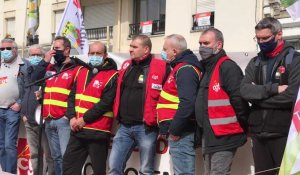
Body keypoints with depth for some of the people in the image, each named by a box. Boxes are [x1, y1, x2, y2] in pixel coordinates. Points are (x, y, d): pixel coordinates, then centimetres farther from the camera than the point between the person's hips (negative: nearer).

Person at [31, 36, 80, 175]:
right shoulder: (49, 68, 17)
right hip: (49, 120, 6)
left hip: (64, 120, -6)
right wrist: (45, 61, 1)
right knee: (56, 157, 13)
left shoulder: (75, 69, -3)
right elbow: (34, 79, 7)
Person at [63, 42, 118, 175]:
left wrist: (84, 119, -15)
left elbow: (105, 103, -15)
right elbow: (72, 96, 11)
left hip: (98, 132, -7)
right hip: (77, 130, 7)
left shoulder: (111, 76, -7)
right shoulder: (82, 72, 13)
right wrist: (72, 117, -5)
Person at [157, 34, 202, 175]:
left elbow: (187, 103, -25)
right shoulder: (180, 67, 20)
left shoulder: (185, 69, -13)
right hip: (178, 130, 11)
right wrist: (168, 128, 18)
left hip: (181, 133, -11)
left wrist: (175, 130, -19)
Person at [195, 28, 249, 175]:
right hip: (208, 135, 10)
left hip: (223, 136, -10)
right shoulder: (206, 67, 16)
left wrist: (243, 129, -15)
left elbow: (239, 100, -20)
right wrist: (201, 134, 18)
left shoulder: (228, 67, -15)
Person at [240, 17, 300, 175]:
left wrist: (258, 95, -8)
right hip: (259, 134, 5)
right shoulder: (255, 63, 12)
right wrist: (273, 89, -18)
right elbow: (244, 90, -4)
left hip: (284, 134, -5)